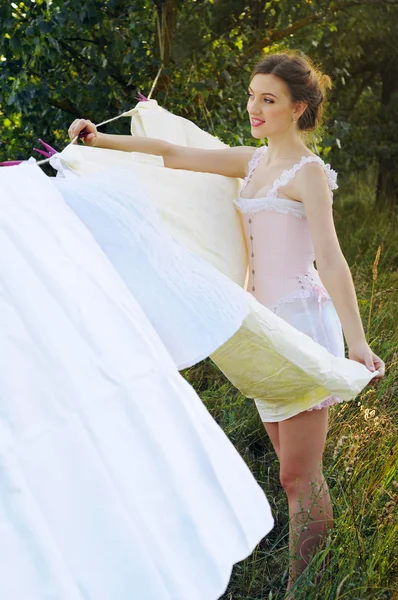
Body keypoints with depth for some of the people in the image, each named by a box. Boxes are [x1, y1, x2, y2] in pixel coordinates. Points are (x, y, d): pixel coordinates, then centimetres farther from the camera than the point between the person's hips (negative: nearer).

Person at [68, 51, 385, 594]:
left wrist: (356, 343, -23)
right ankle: (303, 578, 22)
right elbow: (174, 155, 15)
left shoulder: (308, 173, -11)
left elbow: (331, 261, -18)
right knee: (293, 467, 13)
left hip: (302, 321, -8)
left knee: (299, 475, -5)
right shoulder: (254, 162, 12)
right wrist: (102, 140, 10)